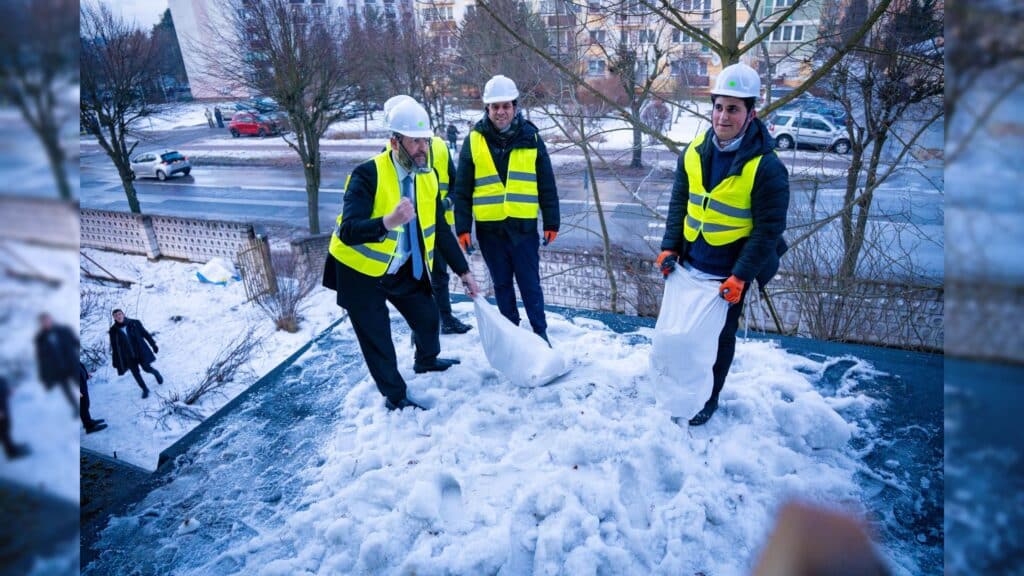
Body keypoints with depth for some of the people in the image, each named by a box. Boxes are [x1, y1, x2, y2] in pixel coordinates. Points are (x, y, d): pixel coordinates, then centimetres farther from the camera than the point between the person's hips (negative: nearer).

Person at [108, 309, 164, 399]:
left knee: (147, 368, -3)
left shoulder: (134, 323, -6)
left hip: (140, 351, -1)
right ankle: (145, 390, 21)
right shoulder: (113, 330, -3)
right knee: (135, 373, 3)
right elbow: (114, 347, 4)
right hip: (127, 357, 1)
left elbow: (145, 334, 3)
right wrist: (116, 361, 5)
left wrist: (153, 345, 4)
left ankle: (156, 373, 33)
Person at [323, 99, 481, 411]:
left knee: (427, 316, 16)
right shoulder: (368, 174, -24)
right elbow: (348, 231, -34)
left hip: (404, 269, 6)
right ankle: (395, 395, 27)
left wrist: (464, 271, 4)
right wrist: (388, 222, -52)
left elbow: (440, 230, 3)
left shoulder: (428, 176, -4)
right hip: (361, 271, -6)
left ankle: (426, 361, 49)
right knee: (377, 337, 3)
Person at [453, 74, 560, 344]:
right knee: (502, 284, 13)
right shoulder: (474, 140, 1)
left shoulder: (530, 137, 1)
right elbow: (462, 189, 3)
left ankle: (540, 333, 19)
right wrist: (463, 227, -1)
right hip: (489, 227, 1)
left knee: (530, 283, 5)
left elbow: (547, 185, 5)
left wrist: (551, 222, 4)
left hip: (524, 226, -1)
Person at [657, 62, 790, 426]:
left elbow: (768, 230, -16)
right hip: (689, 265, 5)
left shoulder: (765, 166, -18)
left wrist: (740, 277, -20)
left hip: (728, 273, -5)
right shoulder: (694, 151, -2)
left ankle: (709, 399, 34)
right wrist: (670, 247, -2)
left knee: (719, 337, 13)